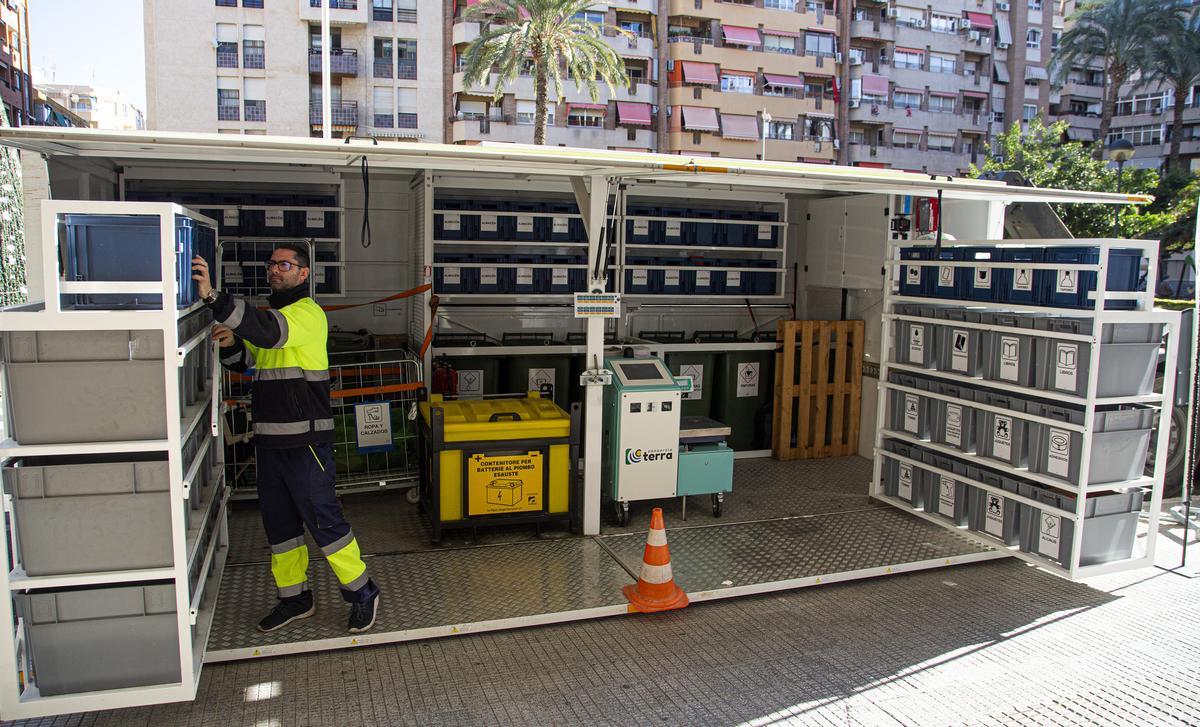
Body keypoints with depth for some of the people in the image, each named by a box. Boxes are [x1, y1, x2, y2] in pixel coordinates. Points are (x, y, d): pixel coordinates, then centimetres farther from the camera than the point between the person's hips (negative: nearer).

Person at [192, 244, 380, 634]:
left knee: (322, 518, -4)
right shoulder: (270, 314, 17)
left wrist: (212, 296, -39)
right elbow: (243, 362, 19)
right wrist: (231, 344, -4)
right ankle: (294, 598, 29)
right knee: (278, 523, 15)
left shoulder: (308, 314, -11)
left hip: (304, 440, -9)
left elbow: (269, 332, -30)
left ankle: (362, 592, 11)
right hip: (269, 439, 9)